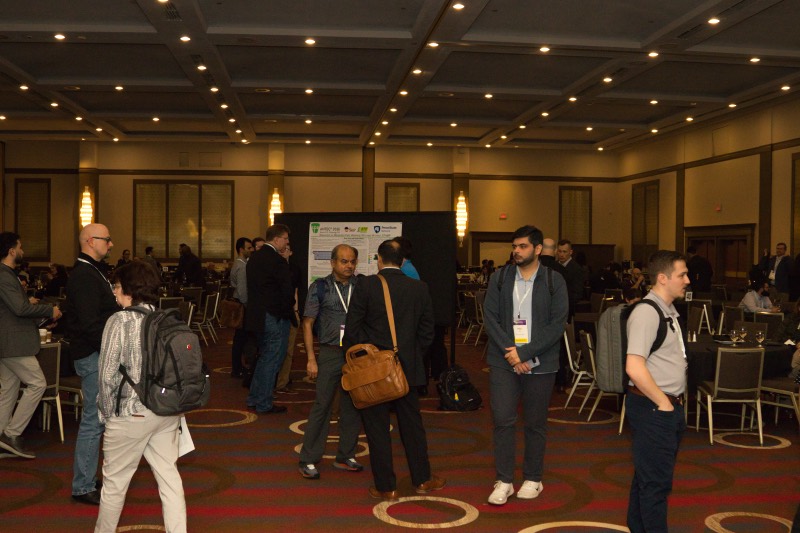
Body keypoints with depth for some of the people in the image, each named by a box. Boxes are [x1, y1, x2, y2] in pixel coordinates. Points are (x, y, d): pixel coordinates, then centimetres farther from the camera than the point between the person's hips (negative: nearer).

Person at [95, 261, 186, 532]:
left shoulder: (120, 320, -11)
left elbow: (108, 375, -11)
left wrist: (108, 414, 0)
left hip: (132, 414, -5)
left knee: (114, 481, 12)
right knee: (169, 476, 12)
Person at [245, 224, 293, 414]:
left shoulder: (254, 258, 10)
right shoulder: (278, 261, -18)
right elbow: (286, 291, -20)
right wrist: (290, 306, -1)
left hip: (257, 315, 9)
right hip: (275, 318, -9)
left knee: (264, 357, 20)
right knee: (271, 360, 1)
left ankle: (253, 399, 25)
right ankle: (264, 405, 8)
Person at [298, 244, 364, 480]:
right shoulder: (320, 287, -2)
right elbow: (308, 323, 0)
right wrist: (311, 359, -6)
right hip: (331, 353, -3)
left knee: (353, 407, 9)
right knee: (321, 406, -2)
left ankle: (345, 457, 23)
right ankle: (309, 460, 7)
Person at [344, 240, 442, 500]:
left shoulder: (366, 286, -11)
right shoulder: (419, 288, 0)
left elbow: (352, 328, -10)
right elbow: (427, 331, 4)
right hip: (408, 368, 3)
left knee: (377, 427, 6)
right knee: (411, 424, 16)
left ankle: (385, 486, 12)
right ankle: (422, 479, 26)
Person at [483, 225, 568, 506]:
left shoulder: (554, 282, -1)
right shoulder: (500, 278, 4)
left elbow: (557, 325, -7)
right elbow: (490, 317, 0)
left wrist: (524, 353, -14)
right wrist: (509, 352, -12)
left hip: (539, 364, -1)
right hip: (503, 361, 1)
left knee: (536, 424, 9)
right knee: (503, 420, -2)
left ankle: (532, 479, 23)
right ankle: (503, 481, 9)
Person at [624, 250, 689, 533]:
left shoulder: (668, 311, 13)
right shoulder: (647, 312, -18)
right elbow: (635, 368, -26)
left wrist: (675, 401, 12)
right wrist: (663, 403, -17)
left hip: (669, 406, 9)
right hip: (652, 407, -9)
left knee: (647, 475, 19)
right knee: (656, 480, -1)